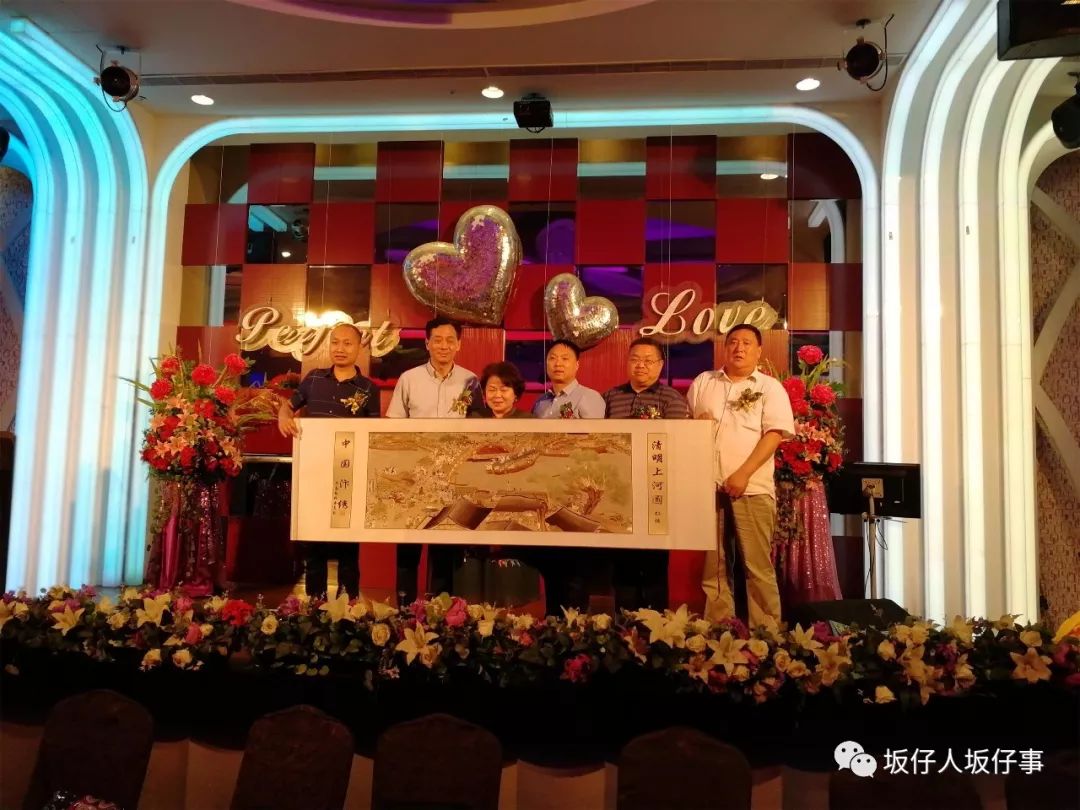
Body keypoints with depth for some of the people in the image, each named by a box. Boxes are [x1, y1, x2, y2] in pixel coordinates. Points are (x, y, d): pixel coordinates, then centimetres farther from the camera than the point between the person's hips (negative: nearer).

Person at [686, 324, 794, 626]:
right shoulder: (703, 382, 14)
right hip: (707, 484, 3)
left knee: (758, 565, -1)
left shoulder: (770, 387, 4)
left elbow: (774, 434, -6)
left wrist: (743, 474, -15)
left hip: (751, 488, -3)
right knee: (712, 564, 8)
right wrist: (695, 424, -7)